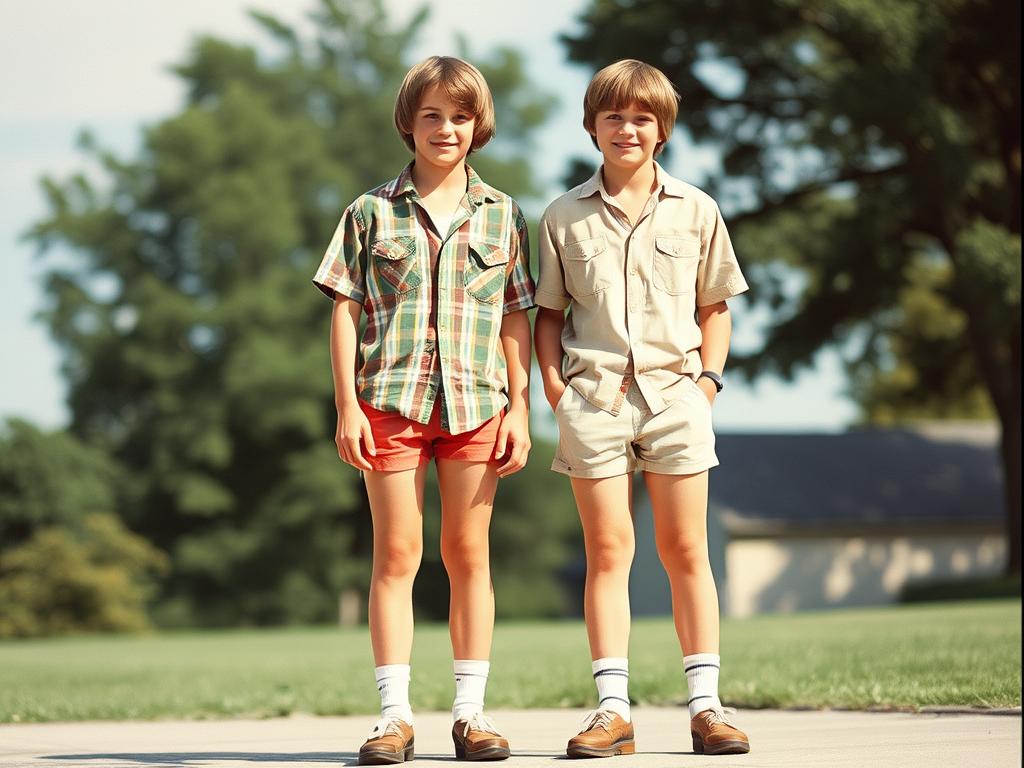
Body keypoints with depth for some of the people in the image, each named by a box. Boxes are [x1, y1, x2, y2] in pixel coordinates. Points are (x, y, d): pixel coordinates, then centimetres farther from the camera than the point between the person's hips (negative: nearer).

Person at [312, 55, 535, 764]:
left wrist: (520, 406, 3)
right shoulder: (372, 212, 6)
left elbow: (516, 318, 10)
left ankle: (471, 711, 11)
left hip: (477, 403, 1)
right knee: (396, 554, 0)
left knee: (469, 554, 5)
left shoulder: (502, 215, 9)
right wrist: (347, 406, -3)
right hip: (390, 400, -1)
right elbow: (346, 310, 4)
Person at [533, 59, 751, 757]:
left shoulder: (696, 212, 7)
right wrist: (555, 386, -1)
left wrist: (708, 379, 1)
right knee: (608, 549, -2)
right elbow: (549, 313, 11)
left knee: (686, 549, 2)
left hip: (674, 392, 0)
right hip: (594, 397, 0)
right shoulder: (566, 216, 6)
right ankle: (613, 708, -1)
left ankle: (705, 704, 5)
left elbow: (715, 307, 13)